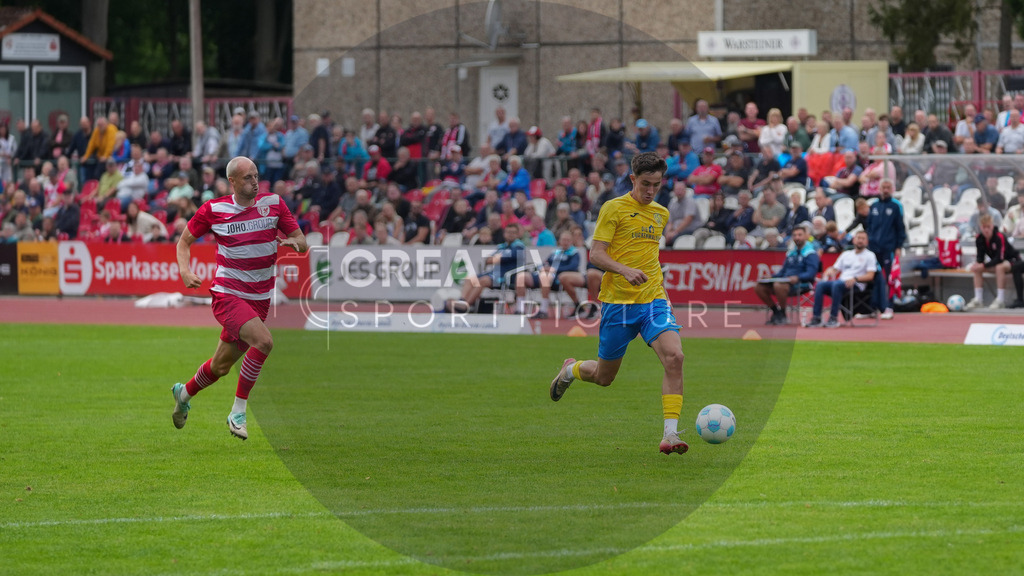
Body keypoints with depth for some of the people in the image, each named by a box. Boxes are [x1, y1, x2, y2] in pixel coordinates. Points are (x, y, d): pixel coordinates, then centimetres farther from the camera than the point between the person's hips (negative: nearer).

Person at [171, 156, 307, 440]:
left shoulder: (273, 203, 1)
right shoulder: (213, 209, -5)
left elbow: (301, 241, 5)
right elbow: (184, 241, 8)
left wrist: (294, 242, -19)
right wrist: (185, 271, -10)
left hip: (259, 299, 4)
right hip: (227, 296, -4)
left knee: (222, 365, 13)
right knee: (263, 341, -28)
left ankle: (184, 393, 44)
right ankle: (238, 412, -17)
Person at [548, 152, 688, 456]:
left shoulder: (661, 213, 13)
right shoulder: (614, 208, -5)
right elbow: (596, 254, -11)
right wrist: (625, 270, -27)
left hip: (653, 299, 4)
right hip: (617, 302, -4)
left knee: (674, 357, -22)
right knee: (604, 376, 7)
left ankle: (670, 434, -22)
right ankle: (571, 370, 43)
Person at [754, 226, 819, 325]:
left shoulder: (810, 253, -4)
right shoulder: (791, 252, 21)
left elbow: (811, 273, -15)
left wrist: (797, 278, -31)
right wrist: (772, 277, 6)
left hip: (802, 283, -8)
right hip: (785, 280, 8)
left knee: (778, 286, -38)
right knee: (759, 287, -5)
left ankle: (782, 316, -20)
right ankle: (776, 312, 6)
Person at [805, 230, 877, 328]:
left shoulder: (869, 255, 8)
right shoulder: (846, 254, 25)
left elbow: (870, 276, -4)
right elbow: (835, 269, 23)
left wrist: (855, 279, -21)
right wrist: (828, 272, -2)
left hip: (855, 285, -5)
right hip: (840, 281, 5)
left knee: (836, 285, -37)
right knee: (820, 285, -24)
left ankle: (834, 319, -35)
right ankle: (816, 318, -29)